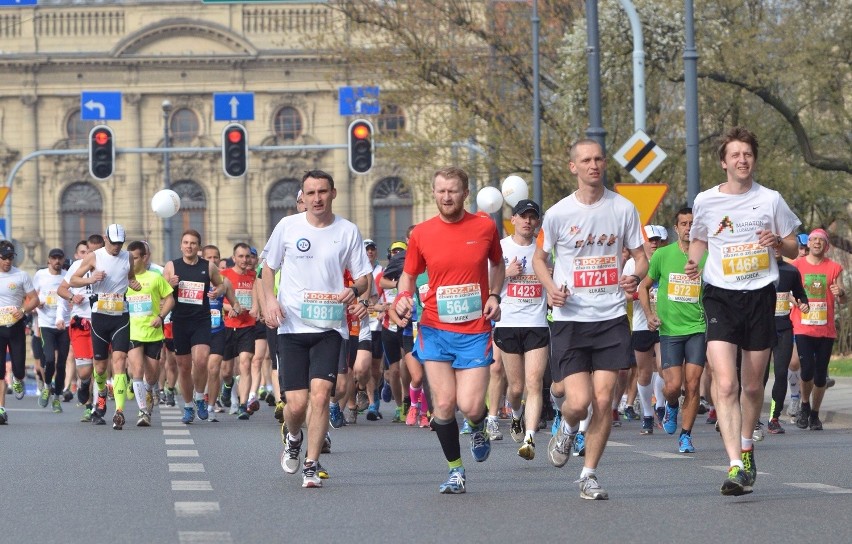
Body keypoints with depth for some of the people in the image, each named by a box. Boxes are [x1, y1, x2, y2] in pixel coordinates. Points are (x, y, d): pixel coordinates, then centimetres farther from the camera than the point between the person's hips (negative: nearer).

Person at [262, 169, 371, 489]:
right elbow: (268, 267, 13)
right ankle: (293, 438, 31)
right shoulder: (287, 227, 3)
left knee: (320, 394, -15)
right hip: (292, 326, 0)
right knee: (297, 403, -4)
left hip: (330, 327, 0)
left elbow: (363, 277, 8)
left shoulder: (348, 231, 2)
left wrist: (354, 290, -16)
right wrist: (269, 299, -5)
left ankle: (311, 466, -5)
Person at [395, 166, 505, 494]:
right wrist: (403, 297, -9)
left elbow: (497, 264, 19)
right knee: (443, 404, -5)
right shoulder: (421, 234, 0)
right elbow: (408, 275, 12)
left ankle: (478, 427, 27)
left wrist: (494, 295, 3)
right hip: (435, 331, 1)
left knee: (470, 406, -10)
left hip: (475, 332, -1)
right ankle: (455, 470, 13)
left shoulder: (484, 227, 1)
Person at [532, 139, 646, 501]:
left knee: (603, 400, -3)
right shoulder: (558, 213, -2)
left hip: (612, 318, 1)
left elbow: (640, 256, 11)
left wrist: (636, 276, -11)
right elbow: (539, 258, 12)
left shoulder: (623, 209, 2)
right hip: (570, 319, -1)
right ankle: (567, 429, 26)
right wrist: (551, 288, -8)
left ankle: (589, 475, 12)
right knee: (579, 401, -11)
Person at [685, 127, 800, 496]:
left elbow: (793, 247, 12)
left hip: (760, 296, 1)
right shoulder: (706, 201, 3)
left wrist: (778, 242, -11)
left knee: (752, 386, 10)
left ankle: (746, 447, 36)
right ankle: (736, 466, -22)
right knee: (725, 384, -17)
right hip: (719, 296, -1)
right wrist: (693, 262, -2)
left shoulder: (770, 200, 3)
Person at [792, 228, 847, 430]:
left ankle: (815, 414, 19)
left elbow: (843, 301, 4)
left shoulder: (834, 268, 7)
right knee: (807, 369, -16)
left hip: (826, 329, 2)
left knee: (821, 374, 3)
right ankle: (805, 405, 9)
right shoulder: (797, 265, 5)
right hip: (803, 328, -2)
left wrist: (840, 293, -19)